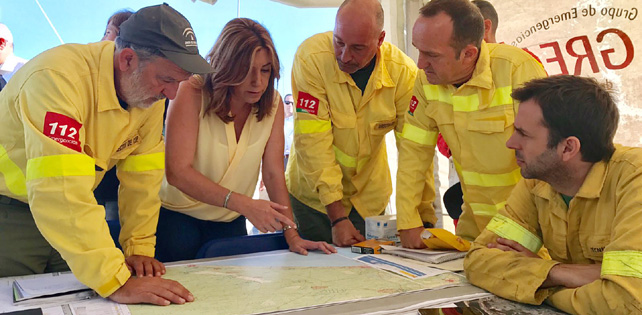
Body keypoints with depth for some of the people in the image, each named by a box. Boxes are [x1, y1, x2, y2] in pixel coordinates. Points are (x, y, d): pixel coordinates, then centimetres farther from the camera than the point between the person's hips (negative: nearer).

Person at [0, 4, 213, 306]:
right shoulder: (58, 78, -34)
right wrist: (116, 282, -43)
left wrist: (139, 248, -9)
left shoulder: (151, 89, -11)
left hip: (67, 213, 6)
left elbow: (141, 175, -5)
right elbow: (60, 192, -41)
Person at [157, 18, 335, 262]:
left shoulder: (273, 103, -7)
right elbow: (177, 172, -27)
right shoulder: (192, 94, -20)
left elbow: (274, 174, -8)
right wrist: (245, 204, -36)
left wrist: (292, 235, -19)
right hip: (177, 215, -3)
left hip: (230, 223, 4)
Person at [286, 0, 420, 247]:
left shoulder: (403, 72, -18)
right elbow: (313, 141, -25)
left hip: (369, 196, 2)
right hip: (313, 195, -2)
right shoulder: (311, 57, -24)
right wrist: (336, 215, -26)